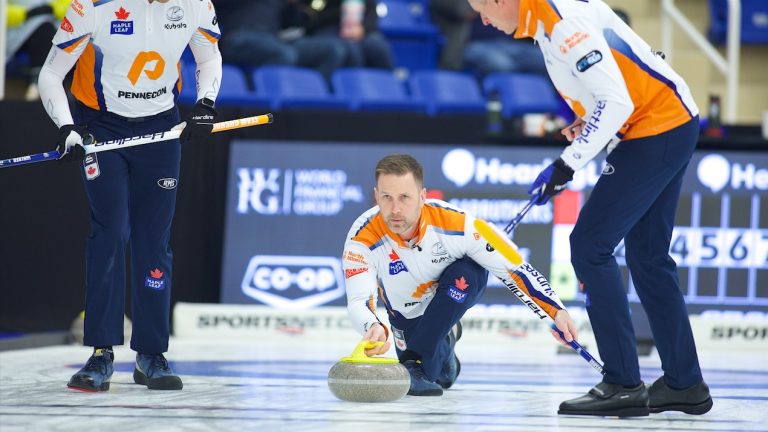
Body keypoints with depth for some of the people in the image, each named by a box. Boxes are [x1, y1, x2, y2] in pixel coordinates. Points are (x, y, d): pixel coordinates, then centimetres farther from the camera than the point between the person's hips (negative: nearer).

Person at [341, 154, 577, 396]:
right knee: (441, 377, -9)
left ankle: (415, 361, -26)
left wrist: (556, 312, -34)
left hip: (460, 288, -1)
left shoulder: (455, 223, -35)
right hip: (408, 315, 2)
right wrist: (373, 327, -62)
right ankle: (444, 344, 27)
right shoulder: (362, 239, -32)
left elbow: (513, 267, -27)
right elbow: (358, 301, -38)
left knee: (464, 273, -34)